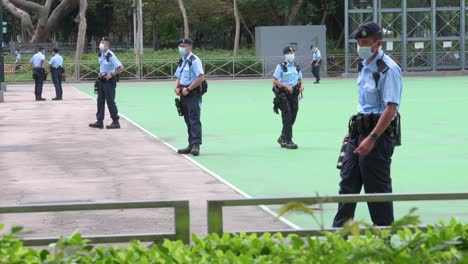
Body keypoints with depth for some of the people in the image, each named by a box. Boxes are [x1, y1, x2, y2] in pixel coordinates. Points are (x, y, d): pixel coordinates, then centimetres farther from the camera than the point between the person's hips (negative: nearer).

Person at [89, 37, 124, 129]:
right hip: (102, 79, 9)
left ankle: (116, 122, 4)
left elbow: (121, 68, -21)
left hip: (109, 80, -9)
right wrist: (100, 73, 12)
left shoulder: (110, 55, -20)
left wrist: (111, 75, -17)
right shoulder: (101, 54, 5)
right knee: (100, 100, 9)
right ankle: (99, 122, 14)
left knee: (110, 101, -4)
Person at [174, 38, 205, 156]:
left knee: (194, 120, -11)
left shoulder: (194, 60, -12)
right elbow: (178, 77, 24)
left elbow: (201, 77, -20)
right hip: (184, 94, 9)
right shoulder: (181, 61, 15)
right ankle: (191, 145, 17)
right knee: (188, 120, 12)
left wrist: (188, 89, -17)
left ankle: (196, 145, -13)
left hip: (193, 94, -9)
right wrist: (176, 87, 3)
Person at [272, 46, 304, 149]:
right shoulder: (281, 66, -5)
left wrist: (301, 85, -1)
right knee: (287, 117, -8)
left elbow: (300, 79, 21)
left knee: (292, 117, 9)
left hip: (294, 94, 6)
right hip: (283, 94, -6)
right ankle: (288, 141, -6)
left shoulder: (296, 66, 13)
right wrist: (286, 86, -19)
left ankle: (282, 138, 27)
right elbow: (275, 81, -8)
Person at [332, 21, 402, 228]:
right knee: (348, 183, 11)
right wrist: (353, 131, 20)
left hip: (378, 133, -9)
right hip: (359, 131, 9)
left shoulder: (388, 69, -16)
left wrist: (372, 139, -25)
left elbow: (391, 108, -22)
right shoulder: (365, 66, 11)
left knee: (377, 188, -2)